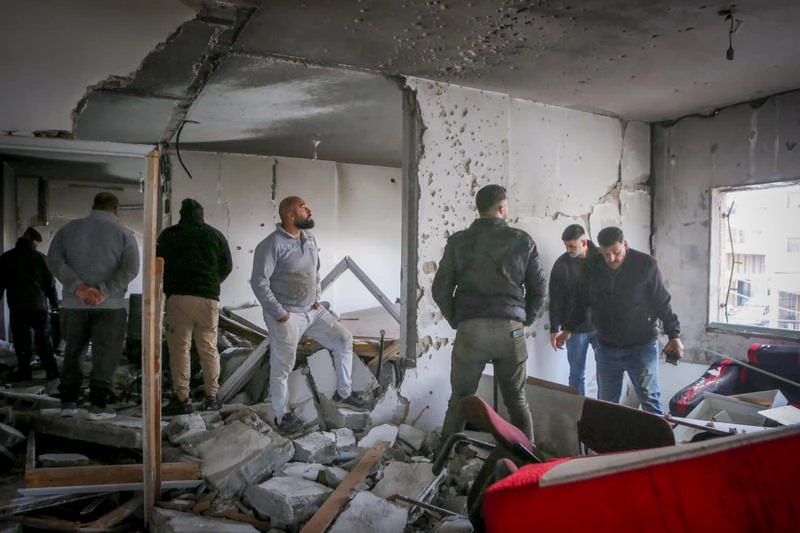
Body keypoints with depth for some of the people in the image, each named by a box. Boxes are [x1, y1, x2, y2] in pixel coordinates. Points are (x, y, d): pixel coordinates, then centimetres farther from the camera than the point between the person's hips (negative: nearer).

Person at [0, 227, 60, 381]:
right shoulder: (39, 257, -2)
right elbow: (50, 282, -1)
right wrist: (55, 303, 6)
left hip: (17, 307, 1)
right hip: (39, 306, -1)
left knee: (21, 341, 5)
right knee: (44, 340, 5)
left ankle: (24, 372, 6)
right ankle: (51, 371, 5)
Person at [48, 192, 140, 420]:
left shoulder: (69, 229, 7)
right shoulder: (123, 233, -2)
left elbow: (54, 259, -5)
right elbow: (131, 268, -14)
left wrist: (77, 287, -13)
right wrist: (104, 292, -16)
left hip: (74, 304, 3)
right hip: (110, 306, -3)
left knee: (72, 352, 17)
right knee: (106, 355, 4)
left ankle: (68, 402, 19)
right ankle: (98, 405, 2)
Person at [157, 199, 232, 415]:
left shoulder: (168, 235, 6)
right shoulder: (216, 235, 11)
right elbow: (227, 266, 13)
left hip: (178, 298, -2)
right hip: (209, 299, 2)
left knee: (179, 349, 3)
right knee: (209, 349, 9)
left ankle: (182, 399, 1)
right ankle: (212, 397, 13)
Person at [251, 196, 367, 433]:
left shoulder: (309, 238, 6)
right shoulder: (272, 244, -18)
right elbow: (259, 282, -20)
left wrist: (317, 298, 8)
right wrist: (279, 313, -18)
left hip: (312, 310, 7)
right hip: (286, 316, -7)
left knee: (344, 339, 6)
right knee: (282, 367, 5)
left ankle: (343, 393, 23)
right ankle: (281, 415, 25)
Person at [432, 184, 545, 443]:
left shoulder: (458, 241, 3)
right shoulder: (523, 241, 4)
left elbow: (440, 289, 2)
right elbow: (538, 289, 7)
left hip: (470, 331, 0)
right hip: (511, 330, 0)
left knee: (459, 401, 11)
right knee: (517, 400, 14)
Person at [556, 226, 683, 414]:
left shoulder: (645, 264, -7)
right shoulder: (592, 267, 1)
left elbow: (663, 303, -2)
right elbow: (581, 302, 13)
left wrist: (674, 336, -3)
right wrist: (568, 329, 14)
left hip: (641, 347, -3)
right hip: (606, 348, 3)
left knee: (650, 401, 0)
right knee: (606, 403, 11)